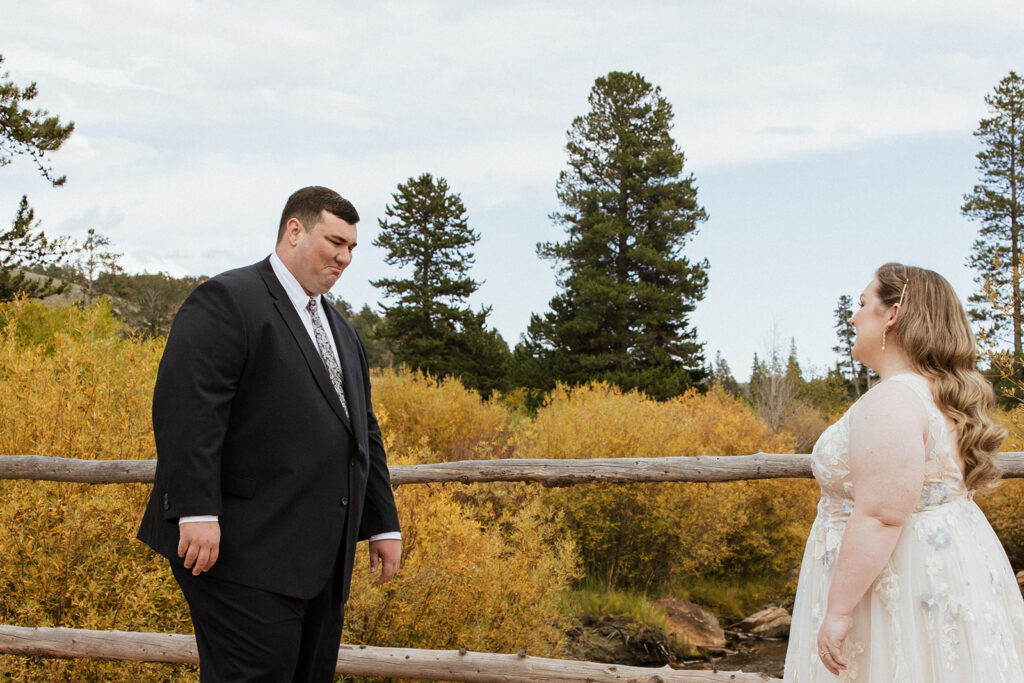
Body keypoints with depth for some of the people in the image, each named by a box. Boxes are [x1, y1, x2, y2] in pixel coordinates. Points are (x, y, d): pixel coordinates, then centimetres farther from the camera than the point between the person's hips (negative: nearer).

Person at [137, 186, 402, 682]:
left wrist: (383, 525, 21)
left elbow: (363, 431, 25)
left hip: (321, 560, 9)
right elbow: (185, 407, -18)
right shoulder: (226, 301, -7)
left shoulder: (341, 330, 23)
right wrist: (196, 512, -25)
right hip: (248, 554, -9)